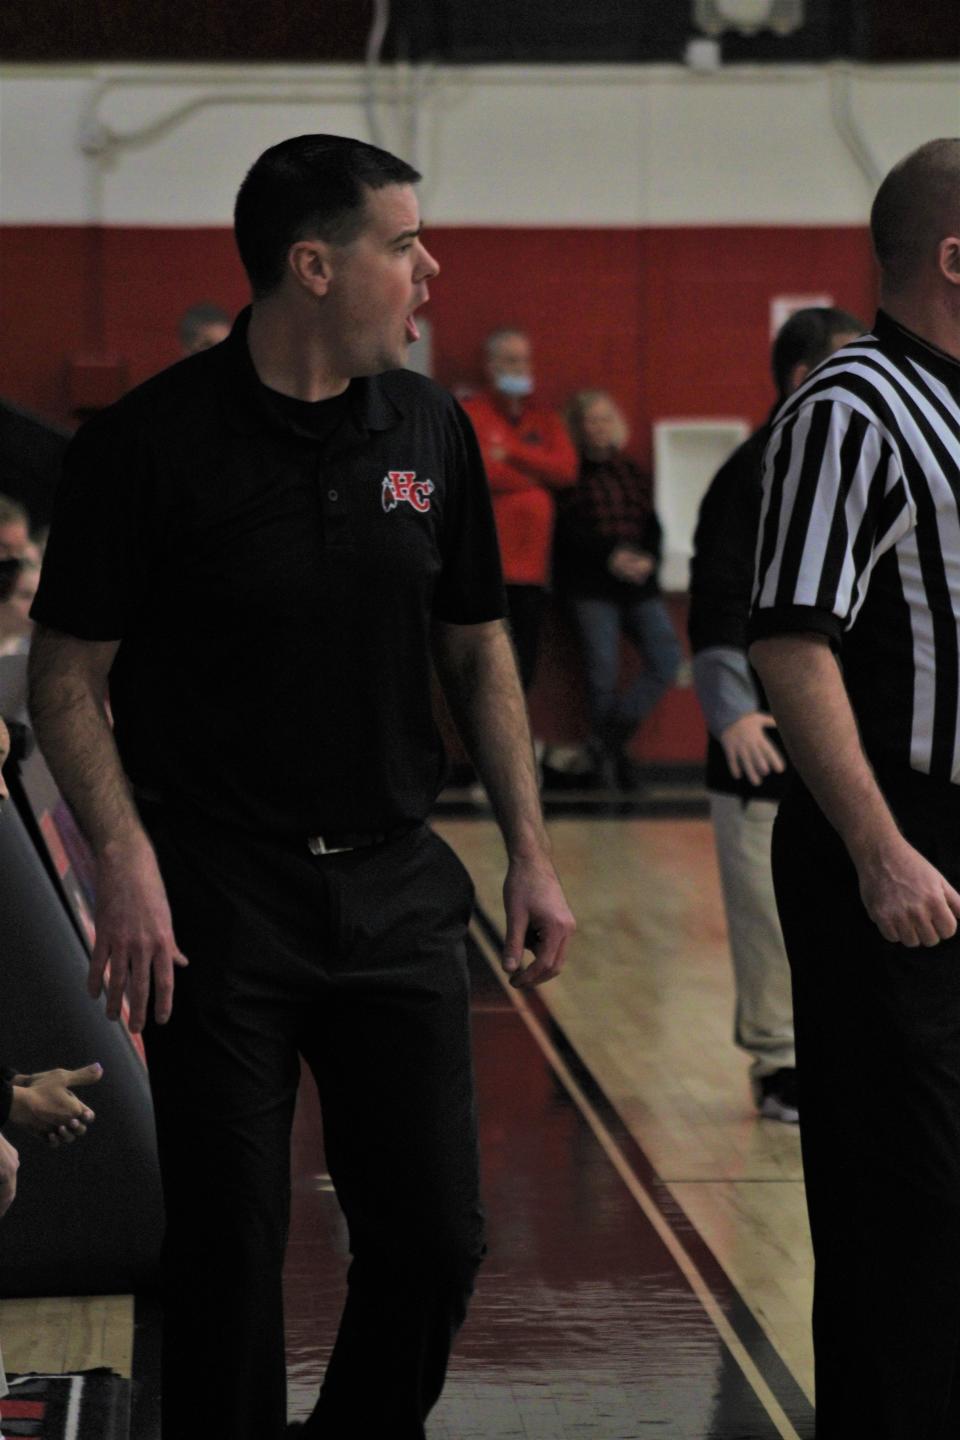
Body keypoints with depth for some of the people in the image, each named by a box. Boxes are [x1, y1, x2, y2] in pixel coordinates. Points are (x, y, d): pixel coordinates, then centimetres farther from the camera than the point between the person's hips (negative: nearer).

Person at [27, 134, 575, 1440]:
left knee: (434, 1236, 4)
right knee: (229, 1250, 0)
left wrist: (530, 850, 8)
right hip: (218, 903, -4)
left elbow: (477, 650, 14)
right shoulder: (151, 443, -9)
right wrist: (125, 860, -18)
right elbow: (68, 675, -6)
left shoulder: (430, 428, 6)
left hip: (396, 891, 4)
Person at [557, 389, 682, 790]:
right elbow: (569, 531, -8)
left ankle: (608, 739, -6)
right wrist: (611, 556, -20)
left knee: (666, 658, -12)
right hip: (590, 584, -4)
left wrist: (647, 559, -9)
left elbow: (652, 526, 12)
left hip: (638, 581, 5)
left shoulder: (631, 472, 19)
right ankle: (611, 756, 4)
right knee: (602, 666, -11)